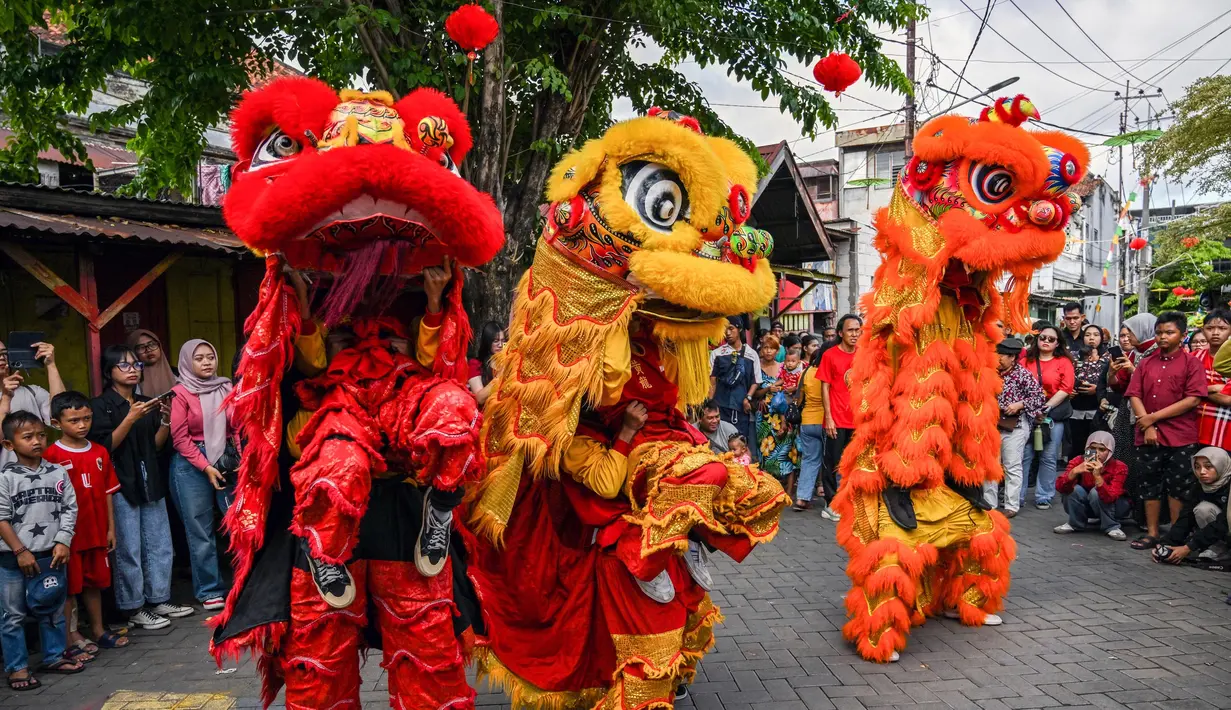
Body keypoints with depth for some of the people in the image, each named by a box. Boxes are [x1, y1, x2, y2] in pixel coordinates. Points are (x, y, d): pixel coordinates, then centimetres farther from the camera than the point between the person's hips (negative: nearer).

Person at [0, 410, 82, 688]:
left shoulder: (58, 473, 1)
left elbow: (69, 509, 4)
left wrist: (63, 542, -6)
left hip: (51, 555, 3)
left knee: (53, 610, 15)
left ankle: (54, 657, 30)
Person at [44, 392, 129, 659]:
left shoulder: (100, 452, 5)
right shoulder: (51, 456, -11)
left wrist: (111, 528, 10)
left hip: (96, 532, 5)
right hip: (68, 534, -5)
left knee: (95, 582, 16)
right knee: (69, 586, 5)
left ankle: (98, 629, 29)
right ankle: (71, 638, 16)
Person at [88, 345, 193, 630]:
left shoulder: (146, 403, 15)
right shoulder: (100, 405, -3)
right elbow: (105, 446, -12)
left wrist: (166, 422, -3)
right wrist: (131, 418, -20)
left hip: (150, 481, 6)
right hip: (121, 485, -6)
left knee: (160, 544, 9)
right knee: (128, 549, -4)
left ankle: (159, 600, 20)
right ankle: (133, 608, 7)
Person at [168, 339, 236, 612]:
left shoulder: (226, 388, 7)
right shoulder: (180, 393, -4)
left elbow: (238, 426, 8)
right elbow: (180, 438, -6)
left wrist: (242, 459, -6)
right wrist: (206, 467, -11)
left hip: (228, 460, 3)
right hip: (192, 465, -3)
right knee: (200, 531, 4)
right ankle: (210, 591, 16)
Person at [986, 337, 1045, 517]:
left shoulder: (1022, 374, -9)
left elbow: (1039, 396, -11)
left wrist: (1019, 405, -18)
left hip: (1014, 426, -6)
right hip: (992, 424, 6)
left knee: (1012, 467, 1)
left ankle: (1012, 506, 9)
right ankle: (989, 504, 16)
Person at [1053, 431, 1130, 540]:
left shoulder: (1119, 467, -24)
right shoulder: (1078, 461, -18)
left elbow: (1109, 498, -38)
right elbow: (1060, 487, -31)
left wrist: (1097, 476, -50)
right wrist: (1075, 471, -46)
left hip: (1113, 507, -3)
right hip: (1087, 506, 3)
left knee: (1095, 492, -31)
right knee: (1074, 489, -26)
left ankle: (1111, 527, -11)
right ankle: (1076, 523, -3)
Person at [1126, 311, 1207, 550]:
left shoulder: (1192, 363, -1)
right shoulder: (1146, 363, 10)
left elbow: (1193, 399, -11)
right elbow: (1134, 395, 4)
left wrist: (1154, 417, -12)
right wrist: (1147, 426, -9)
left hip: (1181, 437, -4)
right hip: (1148, 436, 4)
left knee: (1178, 487, 3)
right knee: (1151, 484, 10)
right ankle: (1151, 533, 18)